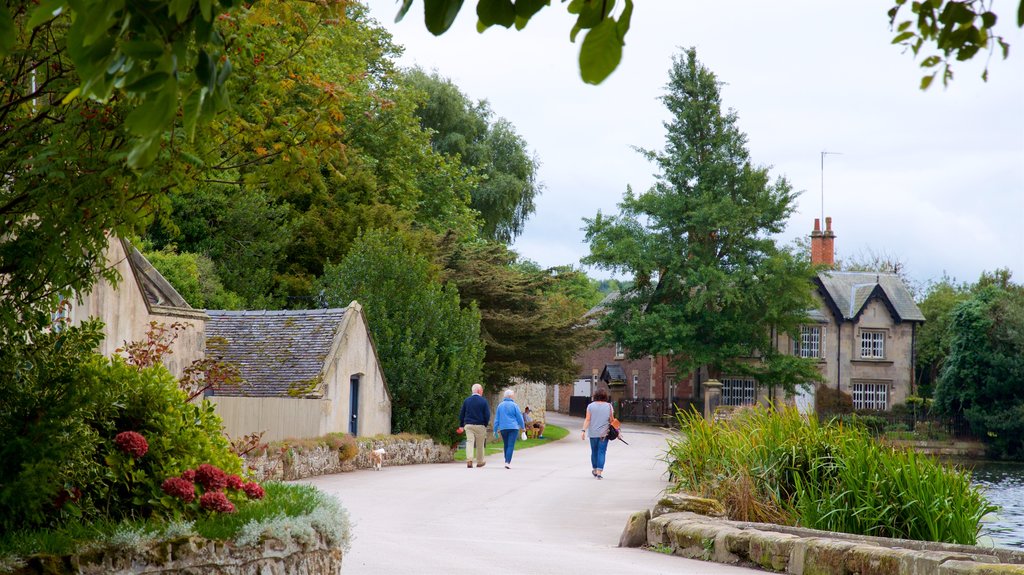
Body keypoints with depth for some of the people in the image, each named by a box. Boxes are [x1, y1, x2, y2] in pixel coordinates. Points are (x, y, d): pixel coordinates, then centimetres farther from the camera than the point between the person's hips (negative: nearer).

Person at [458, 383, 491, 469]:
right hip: (480, 426, -2)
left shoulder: (467, 400, 5)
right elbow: (487, 415, -8)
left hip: (468, 425, 2)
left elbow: (461, 414, 8)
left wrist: (461, 425, 16)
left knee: (469, 442, -3)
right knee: (480, 444, 10)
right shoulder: (483, 401, -5)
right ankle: (480, 462, 21)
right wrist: (485, 424, 8)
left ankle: (469, 460, -22)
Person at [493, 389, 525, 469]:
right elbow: (519, 417, 1)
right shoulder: (514, 405, -5)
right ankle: (507, 462, -18)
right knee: (511, 445, -8)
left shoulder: (500, 405, 7)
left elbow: (497, 418, 9)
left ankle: (507, 461, 22)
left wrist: (495, 430, 14)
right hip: (513, 428, -4)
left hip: (503, 428, 4)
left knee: (506, 445, 16)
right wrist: (523, 427, 15)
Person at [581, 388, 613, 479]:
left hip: (593, 433, 1)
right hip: (604, 433, -1)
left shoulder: (590, 406, -2)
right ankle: (599, 472, -11)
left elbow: (587, 420, -8)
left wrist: (584, 431, -8)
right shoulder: (609, 406, -2)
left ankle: (595, 470, 30)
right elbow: (611, 420, 0)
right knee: (601, 452, -1)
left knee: (594, 451, 16)